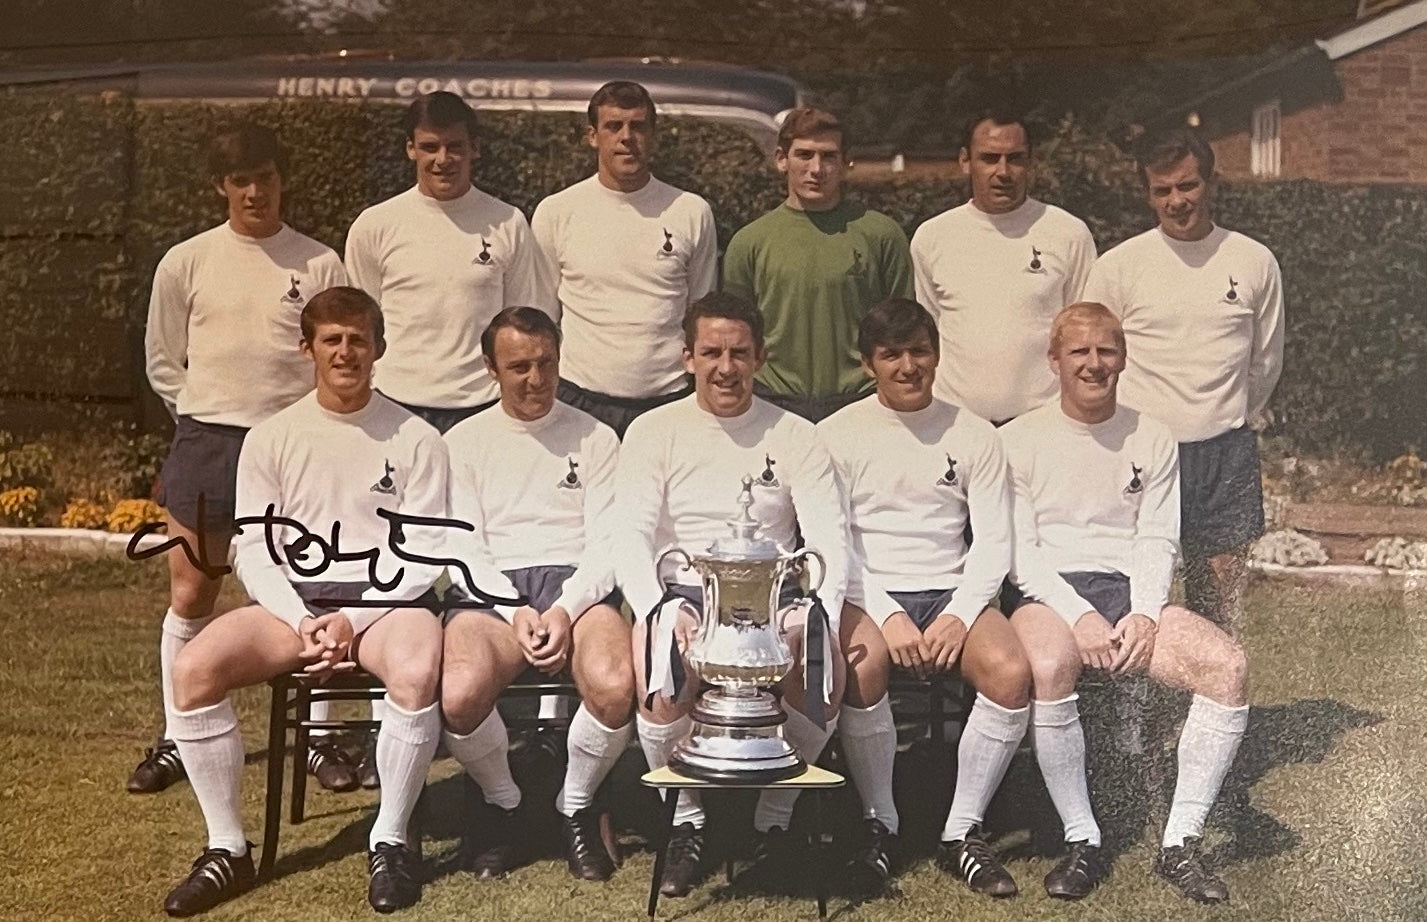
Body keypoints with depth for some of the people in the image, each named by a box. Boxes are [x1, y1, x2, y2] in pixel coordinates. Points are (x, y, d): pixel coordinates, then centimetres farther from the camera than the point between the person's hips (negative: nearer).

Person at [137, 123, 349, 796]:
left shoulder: (319, 265, 1)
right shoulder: (186, 262, 3)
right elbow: (163, 361, 11)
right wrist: (209, 415, 9)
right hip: (205, 439, 1)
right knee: (190, 594, 6)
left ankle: (317, 737, 15)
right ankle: (178, 738, 21)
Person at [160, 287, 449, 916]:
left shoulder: (415, 439, 3)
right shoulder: (271, 439, 8)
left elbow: (423, 556, -2)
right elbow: (253, 554, 4)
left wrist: (352, 620, -14)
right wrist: (306, 623, -12)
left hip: (386, 602, -2)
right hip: (291, 603, 3)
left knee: (417, 672, -36)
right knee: (194, 667, -23)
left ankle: (390, 841, -14)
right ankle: (227, 848, -8)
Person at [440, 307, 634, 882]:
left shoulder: (595, 438, 15)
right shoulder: (464, 442, 15)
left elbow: (607, 543, 5)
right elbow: (462, 550, 6)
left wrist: (565, 611, -13)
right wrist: (516, 613, -11)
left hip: (578, 586, 0)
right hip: (493, 590, 0)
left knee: (615, 687, -34)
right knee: (459, 695, -33)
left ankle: (577, 807, 1)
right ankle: (502, 803, 3)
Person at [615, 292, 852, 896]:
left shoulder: (795, 437, 9)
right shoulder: (654, 431, 8)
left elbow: (828, 540, 1)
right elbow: (631, 536, -3)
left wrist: (814, 615, -19)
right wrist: (662, 609, -22)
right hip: (681, 591, -1)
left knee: (823, 683, -29)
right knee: (659, 682, -33)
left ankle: (775, 818, 1)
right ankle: (686, 821, -3)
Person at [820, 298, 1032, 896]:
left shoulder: (972, 435, 10)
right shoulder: (836, 435, 5)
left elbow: (994, 542, 6)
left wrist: (960, 615, -13)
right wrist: (887, 617, -17)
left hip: (951, 592, 2)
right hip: (866, 594, -2)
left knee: (1012, 672, -27)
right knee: (863, 665, -35)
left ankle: (963, 832, -9)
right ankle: (878, 822, -11)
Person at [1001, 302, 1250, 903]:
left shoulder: (1153, 440, 15)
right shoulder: (1018, 440, 5)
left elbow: (1158, 543, 8)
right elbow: (1019, 552, -2)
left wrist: (1144, 615, -11)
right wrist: (1079, 616, -17)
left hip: (1131, 591, 3)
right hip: (1048, 594, -3)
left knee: (1228, 666, -23)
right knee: (1048, 667, -37)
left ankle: (1180, 844, -12)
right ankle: (1083, 842, -19)